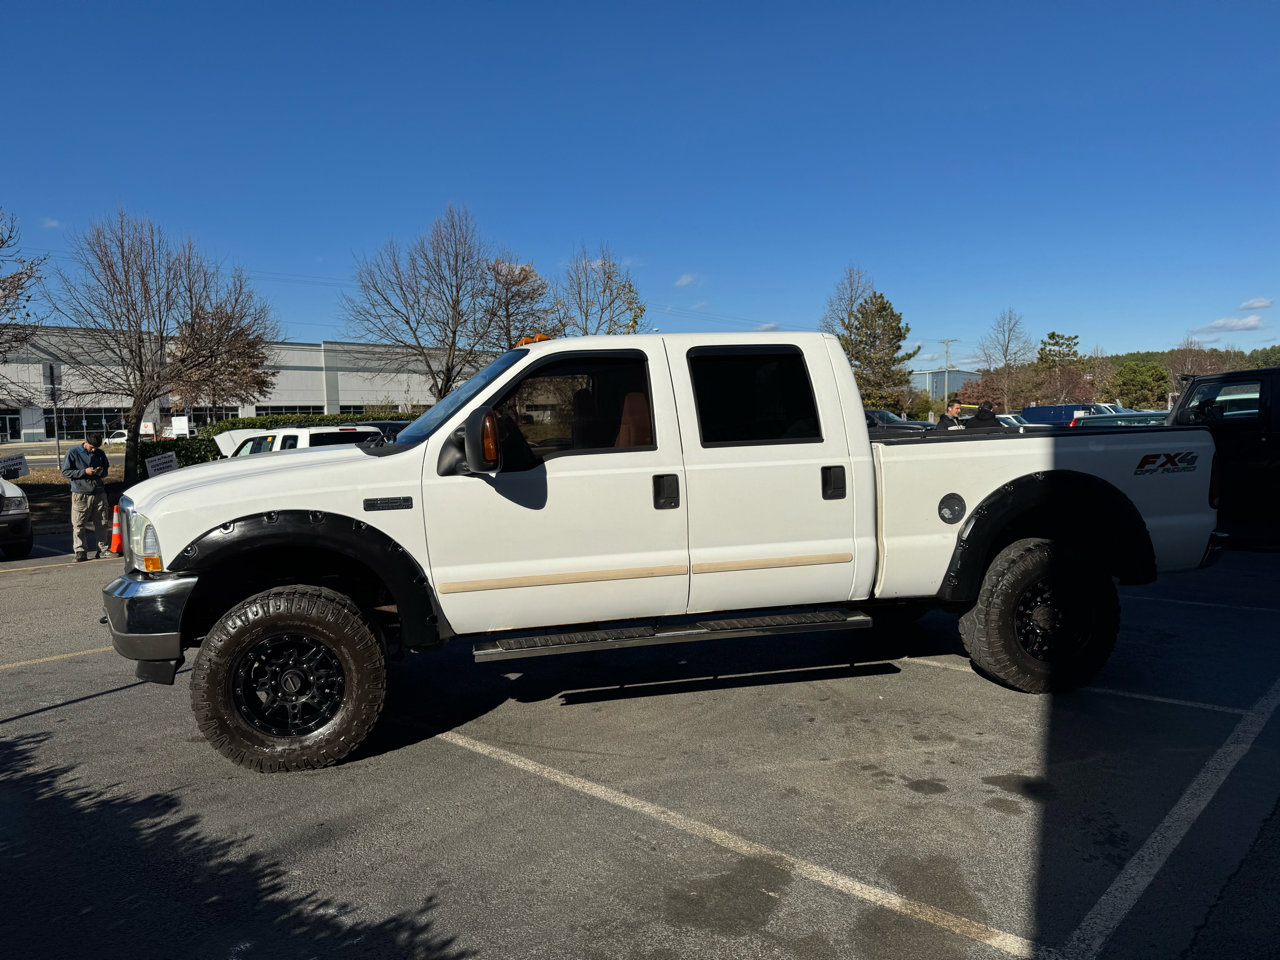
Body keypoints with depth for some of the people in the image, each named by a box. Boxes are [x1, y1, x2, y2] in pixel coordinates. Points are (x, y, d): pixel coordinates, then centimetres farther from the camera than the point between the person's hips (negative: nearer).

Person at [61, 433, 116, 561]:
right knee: (78, 525, -4)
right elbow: (65, 472, -2)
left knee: (102, 523, 6)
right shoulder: (73, 453, -1)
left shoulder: (100, 454, 10)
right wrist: (84, 471, -14)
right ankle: (81, 552, 3)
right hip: (80, 495, -4)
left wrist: (102, 472, -1)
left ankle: (103, 549, 16)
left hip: (99, 493, 4)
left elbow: (107, 468, 23)